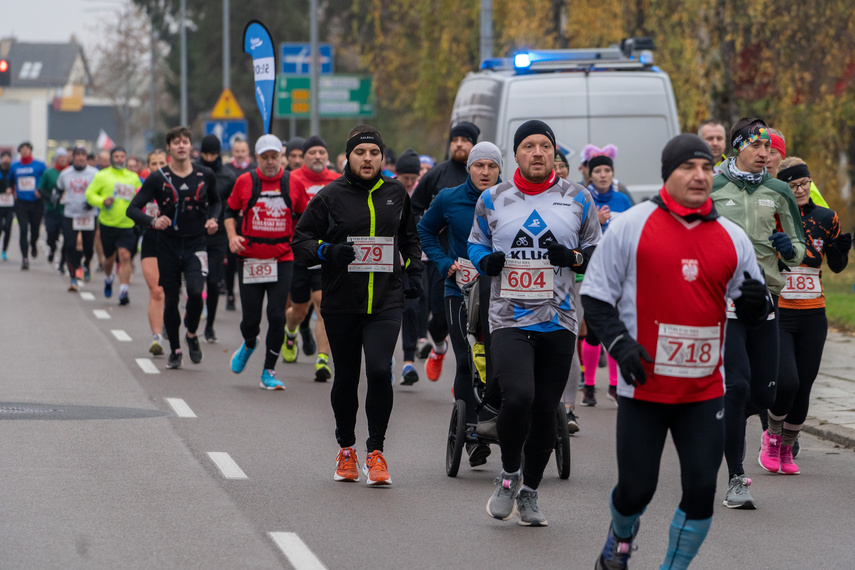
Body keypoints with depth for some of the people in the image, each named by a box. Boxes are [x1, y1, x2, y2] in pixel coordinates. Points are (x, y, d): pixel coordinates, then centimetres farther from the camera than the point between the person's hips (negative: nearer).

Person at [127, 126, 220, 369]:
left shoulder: (205, 175, 1)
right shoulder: (158, 178, -5)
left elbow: (215, 201, 21)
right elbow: (133, 209, -6)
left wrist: (213, 219, 0)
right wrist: (153, 221, -23)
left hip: (196, 244, 0)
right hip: (168, 246, 0)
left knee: (195, 292, -21)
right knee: (170, 300, 4)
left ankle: (192, 334, 6)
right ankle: (175, 350, 23)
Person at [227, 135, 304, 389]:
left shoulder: (293, 183, 1)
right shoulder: (244, 182, 0)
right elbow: (230, 211, 11)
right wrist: (232, 235, -4)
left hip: (282, 260, 0)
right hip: (250, 260, 0)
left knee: (277, 316, -8)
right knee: (250, 318, 3)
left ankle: (269, 372, 4)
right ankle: (249, 345, 40)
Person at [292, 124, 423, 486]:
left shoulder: (396, 194, 9)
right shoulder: (330, 197, -1)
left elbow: (409, 236, 26)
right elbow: (301, 242, 1)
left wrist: (414, 272, 13)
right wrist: (328, 251, -18)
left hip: (386, 303, 1)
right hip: (341, 303, 0)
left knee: (380, 371, -16)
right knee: (346, 378, 9)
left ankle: (375, 452, -5)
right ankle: (346, 449, 28)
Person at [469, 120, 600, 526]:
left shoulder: (577, 199, 6)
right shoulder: (492, 200, 6)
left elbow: (597, 251, 13)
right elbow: (475, 245, 18)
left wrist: (574, 257, -9)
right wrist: (487, 261, -5)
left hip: (558, 323, 2)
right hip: (509, 320, -2)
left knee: (545, 411, 3)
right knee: (517, 398, -21)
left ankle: (529, 492, 21)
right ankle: (509, 474, 5)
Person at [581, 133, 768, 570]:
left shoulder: (731, 238, 7)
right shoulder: (631, 226, -3)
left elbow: (751, 314, 14)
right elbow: (595, 296, 1)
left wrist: (757, 303, -10)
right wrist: (619, 344, -13)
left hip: (705, 389, 3)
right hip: (644, 385, -3)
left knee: (701, 490, -4)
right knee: (636, 488, 2)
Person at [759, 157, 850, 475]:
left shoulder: (825, 219, 5)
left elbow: (836, 266, 15)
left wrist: (842, 250, -7)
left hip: (812, 316, 4)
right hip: (777, 313, -4)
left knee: (803, 388, 5)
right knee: (786, 382, -17)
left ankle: (786, 448, 25)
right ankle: (772, 435, 11)